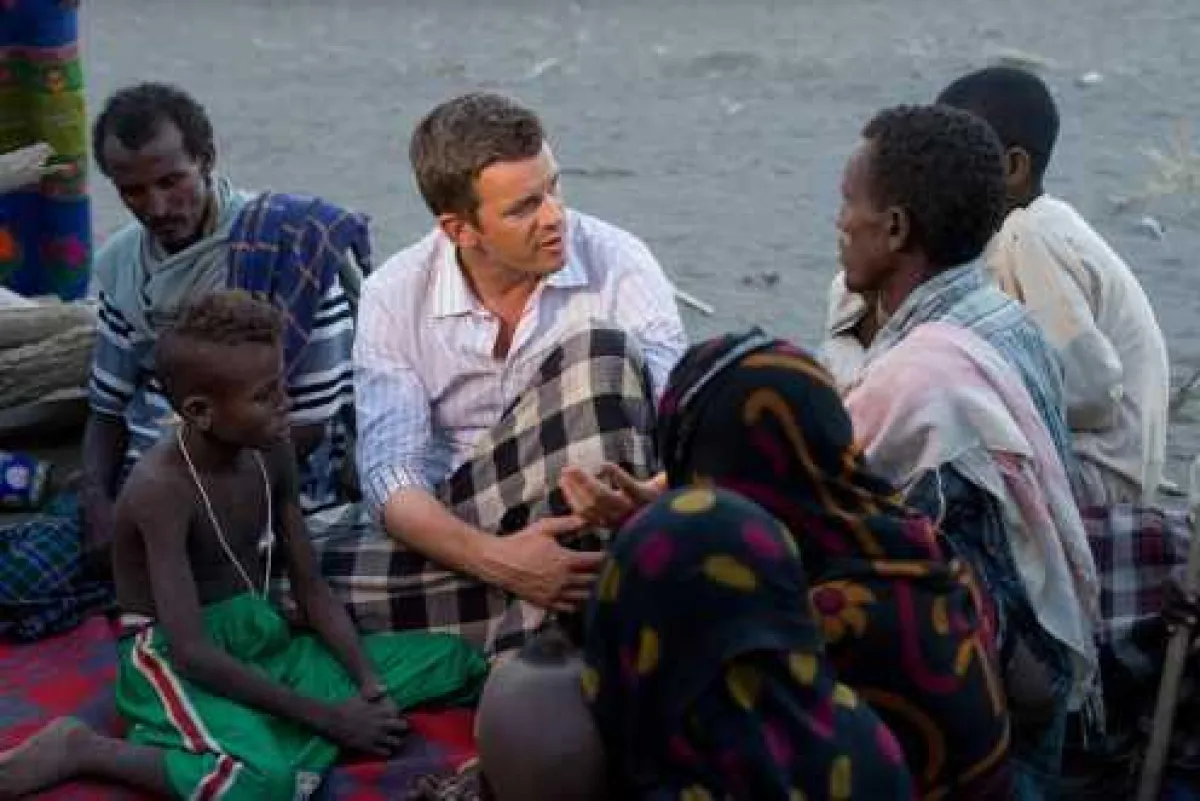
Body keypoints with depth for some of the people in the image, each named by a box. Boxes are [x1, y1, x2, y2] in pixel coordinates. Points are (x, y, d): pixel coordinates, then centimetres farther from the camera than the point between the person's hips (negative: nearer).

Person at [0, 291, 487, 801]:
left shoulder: (272, 454, 0)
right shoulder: (162, 487, -22)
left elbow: (311, 588, 6)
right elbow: (191, 652, -27)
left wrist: (369, 682, -11)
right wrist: (328, 717, -26)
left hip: (265, 645, 8)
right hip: (174, 663, -8)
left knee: (459, 660, 3)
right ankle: (82, 748, -14)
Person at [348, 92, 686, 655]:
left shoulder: (619, 264, -7)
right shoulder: (395, 296, -5)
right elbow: (389, 474, -11)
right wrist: (494, 559, -30)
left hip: (585, 523, 0)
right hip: (465, 529, 0)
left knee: (600, 352, -28)